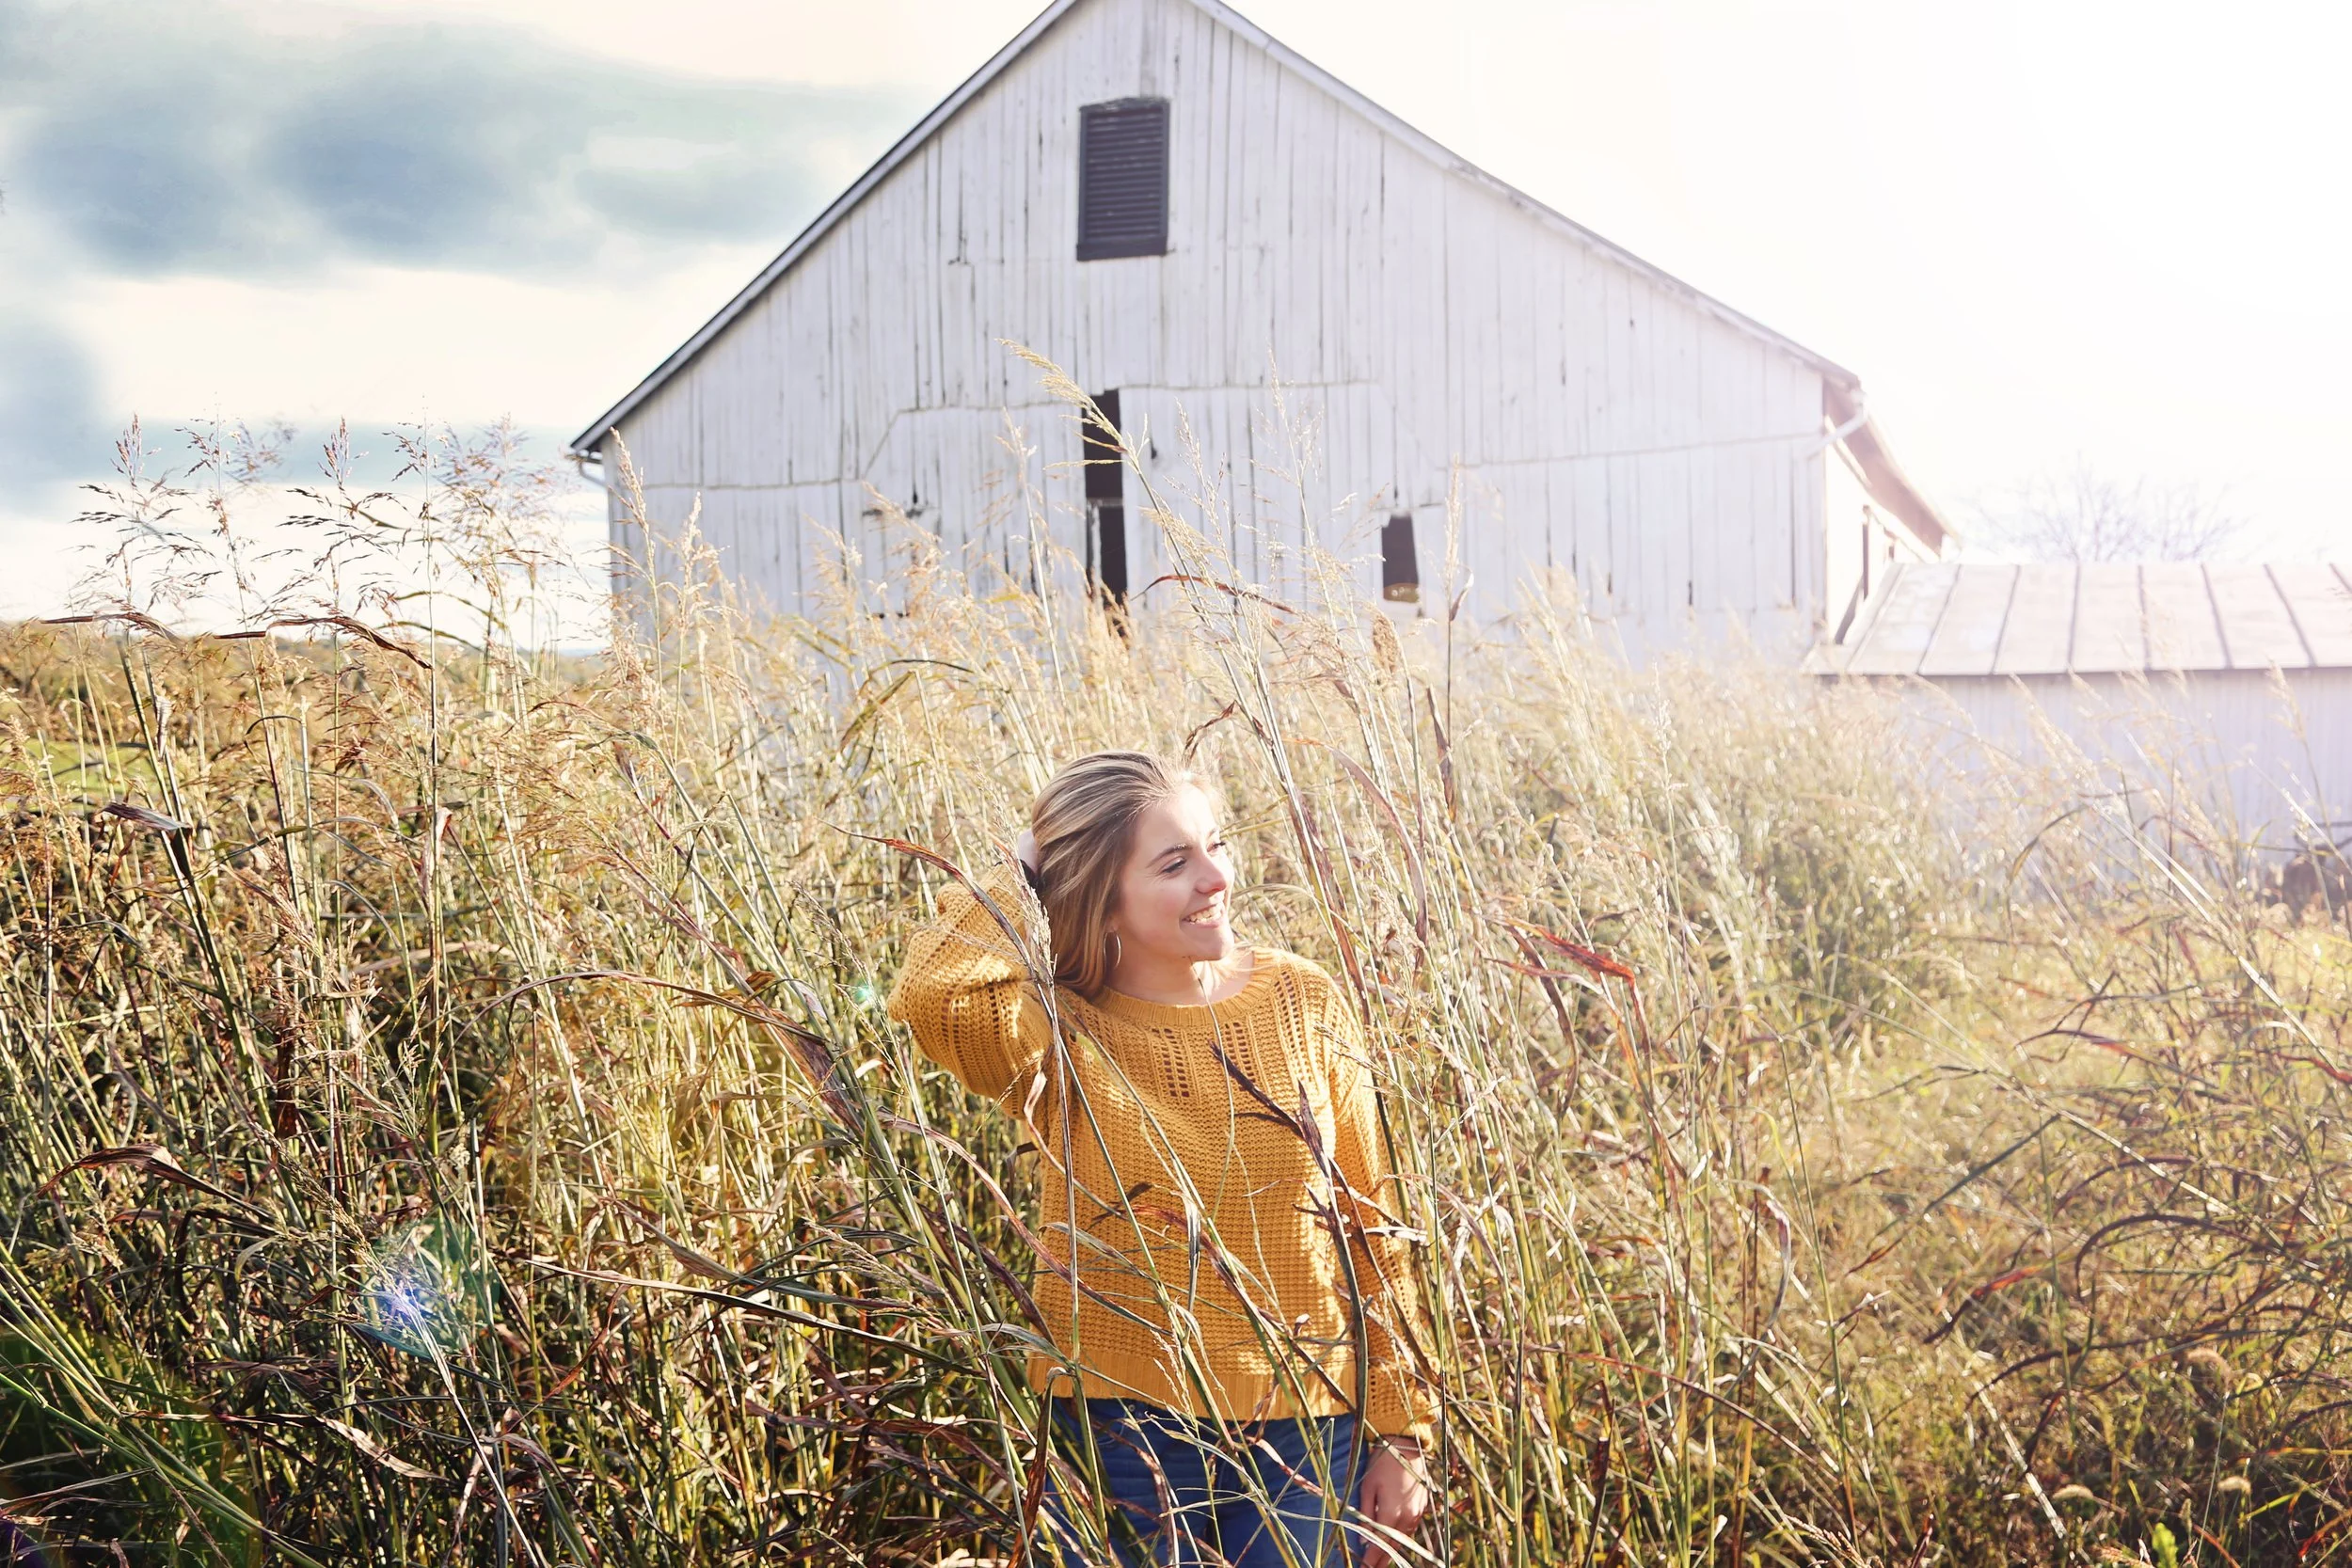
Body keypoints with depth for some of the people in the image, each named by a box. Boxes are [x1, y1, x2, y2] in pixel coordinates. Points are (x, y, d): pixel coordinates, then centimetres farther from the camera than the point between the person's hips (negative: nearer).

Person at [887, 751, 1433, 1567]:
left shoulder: (1303, 1002, -2)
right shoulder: (1057, 1036, -9)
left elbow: (1372, 1231, 3)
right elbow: (927, 992, -32)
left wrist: (1398, 1436, 4)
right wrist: (1022, 870, -15)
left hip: (1308, 1438, 2)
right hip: (1123, 1434, -2)